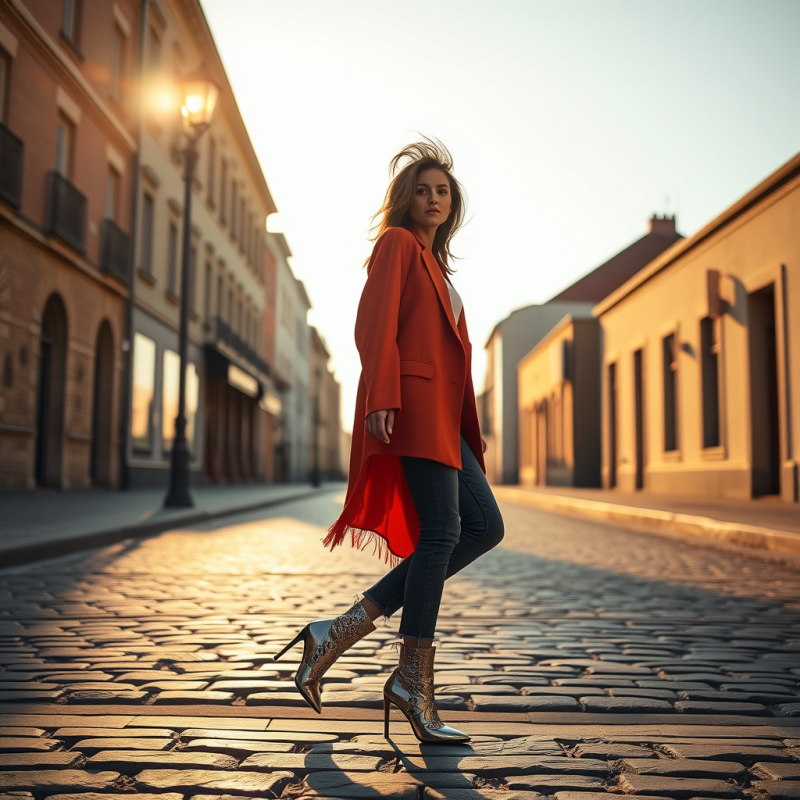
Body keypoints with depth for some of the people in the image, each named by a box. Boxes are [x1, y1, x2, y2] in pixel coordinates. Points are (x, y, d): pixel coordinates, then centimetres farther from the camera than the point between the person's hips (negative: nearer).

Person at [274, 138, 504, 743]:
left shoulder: (436, 265, 29)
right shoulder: (397, 244, 4)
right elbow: (375, 324, -10)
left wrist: (467, 431, 22)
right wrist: (381, 397, -23)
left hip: (441, 413, 9)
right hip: (410, 401, -9)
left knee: (485, 526, 2)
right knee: (441, 531, -13)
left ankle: (345, 629, 0)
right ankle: (415, 683, -6)